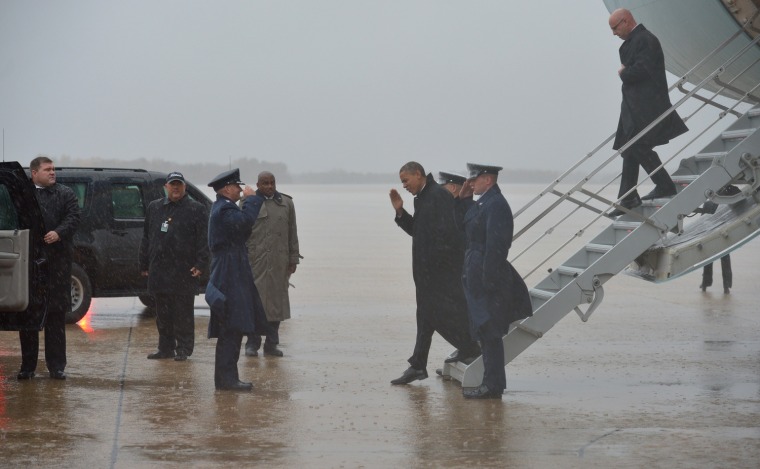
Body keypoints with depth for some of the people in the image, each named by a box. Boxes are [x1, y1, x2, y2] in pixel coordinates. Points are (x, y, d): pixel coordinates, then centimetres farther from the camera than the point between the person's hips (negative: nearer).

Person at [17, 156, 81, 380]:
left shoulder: (65, 194, 11)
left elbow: (74, 216, -2)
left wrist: (59, 233, -18)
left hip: (57, 260, 0)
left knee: (56, 314, 1)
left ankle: (56, 365, 6)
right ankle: (27, 366, 11)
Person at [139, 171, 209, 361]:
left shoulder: (196, 209, 1)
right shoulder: (154, 208, 16)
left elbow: (203, 239, -4)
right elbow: (146, 238, 19)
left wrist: (200, 264, -12)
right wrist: (144, 265, 15)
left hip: (184, 271, -5)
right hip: (159, 271, 5)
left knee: (183, 313, -1)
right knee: (163, 313, 9)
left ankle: (183, 349, 5)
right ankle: (165, 347, 17)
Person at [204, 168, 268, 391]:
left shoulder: (223, 208, 19)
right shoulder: (224, 210, -14)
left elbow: (243, 231, 19)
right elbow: (245, 222, -30)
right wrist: (251, 199, -18)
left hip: (230, 277, 11)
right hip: (230, 278, -11)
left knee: (231, 331, 13)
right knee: (231, 330, -10)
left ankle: (227, 377, 17)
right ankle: (226, 378, -9)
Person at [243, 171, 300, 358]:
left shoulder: (286, 203, 12)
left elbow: (292, 233, 13)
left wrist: (293, 259, 8)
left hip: (279, 263, 3)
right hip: (255, 260, -3)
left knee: (276, 302, 5)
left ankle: (271, 344, 12)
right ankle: (252, 343, 5)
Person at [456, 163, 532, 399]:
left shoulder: (495, 205, -17)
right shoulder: (483, 203, 15)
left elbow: (495, 246, -22)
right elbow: (464, 227, 18)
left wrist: (487, 282, -24)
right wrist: (465, 200, 10)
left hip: (487, 279, -10)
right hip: (478, 279, 10)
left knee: (489, 332, -5)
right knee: (486, 332, 14)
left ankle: (493, 386, -1)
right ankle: (491, 383, 20)